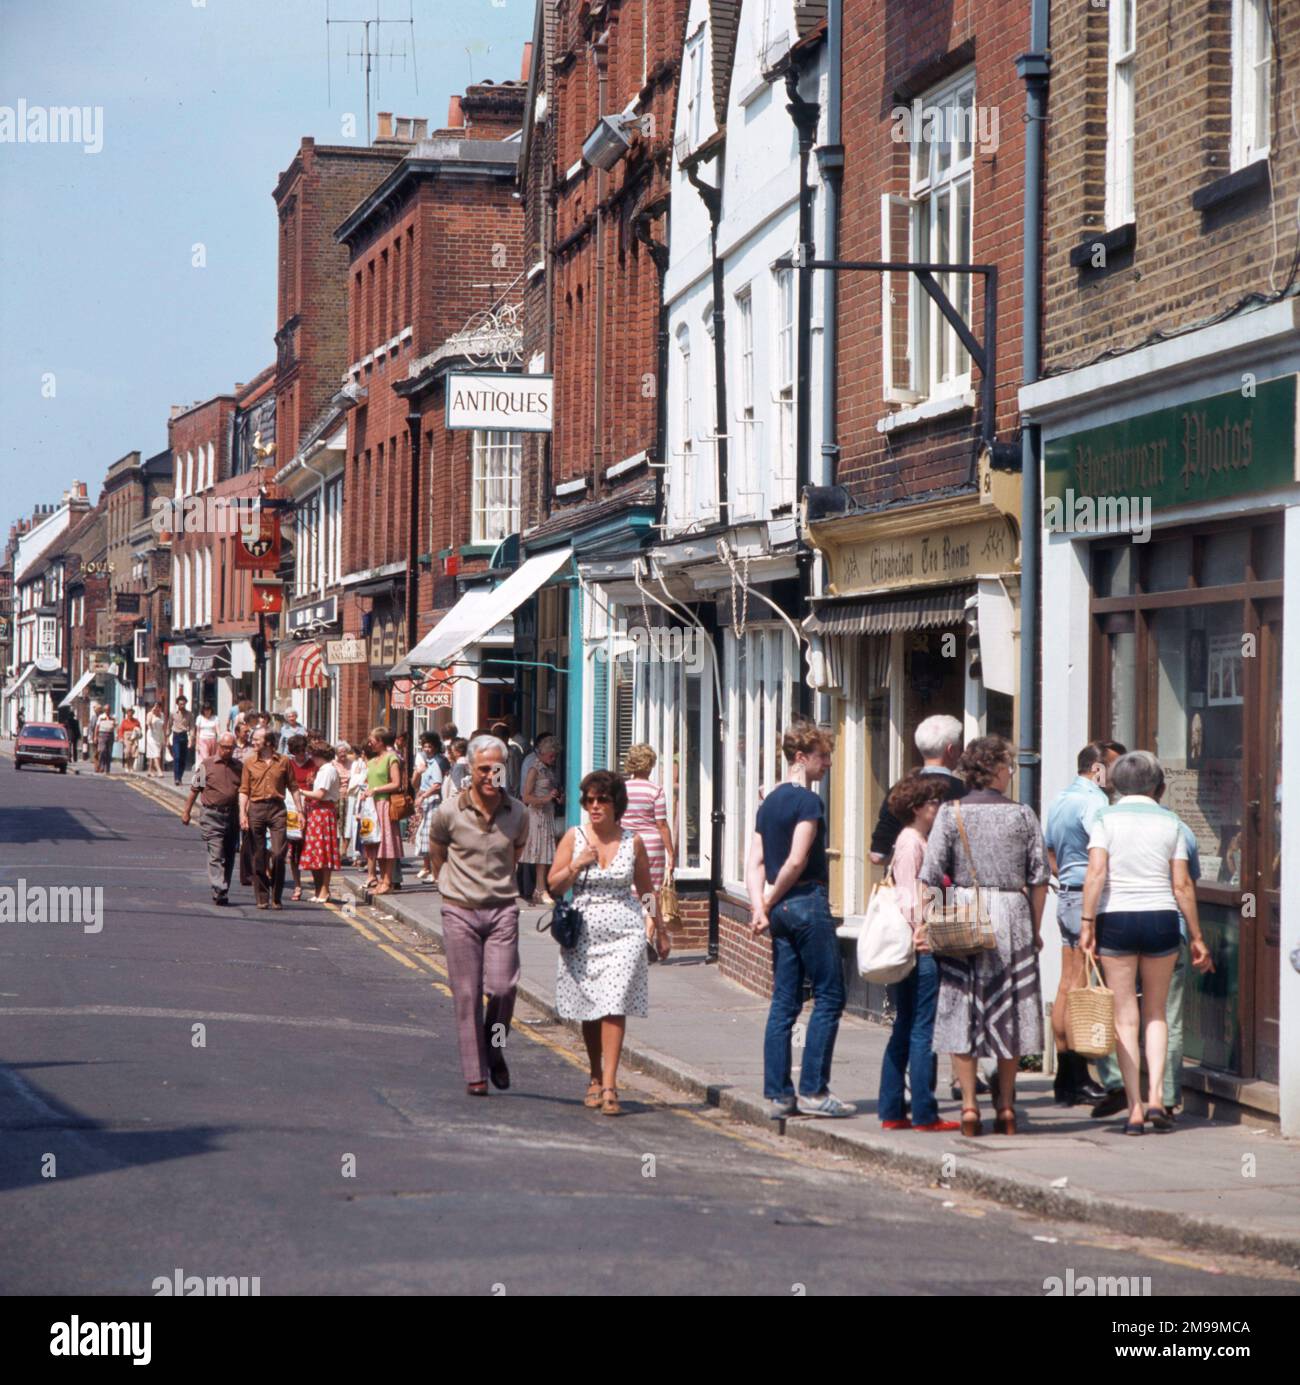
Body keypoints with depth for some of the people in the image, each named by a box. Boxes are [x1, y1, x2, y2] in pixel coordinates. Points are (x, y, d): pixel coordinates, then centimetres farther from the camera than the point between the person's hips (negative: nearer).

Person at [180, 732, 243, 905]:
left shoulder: (239, 767, 11)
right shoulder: (206, 765, 2)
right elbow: (194, 790, 6)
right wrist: (186, 811, 4)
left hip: (232, 815, 4)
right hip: (212, 815, -4)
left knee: (229, 857, 8)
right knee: (216, 856, -12)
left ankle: (222, 892, 17)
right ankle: (219, 892, -19)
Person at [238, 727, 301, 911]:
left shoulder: (284, 761, 6)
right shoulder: (249, 763, 8)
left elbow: (292, 787, 9)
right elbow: (244, 790, 5)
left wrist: (299, 810, 4)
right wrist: (242, 814, -5)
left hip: (277, 808, -1)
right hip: (256, 808, 1)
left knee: (278, 853, -10)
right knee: (258, 856, 2)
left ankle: (276, 897, 2)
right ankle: (262, 898, 10)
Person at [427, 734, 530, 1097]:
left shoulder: (517, 813, -1)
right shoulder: (449, 811, -7)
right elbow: (436, 853, 12)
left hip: (502, 910, 1)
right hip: (460, 912, -1)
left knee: (503, 987, -11)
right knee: (467, 994, 0)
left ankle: (495, 1050, 16)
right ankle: (475, 1073, 8)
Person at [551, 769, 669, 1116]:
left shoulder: (633, 842, 4)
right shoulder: (574, 838, 4)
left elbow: (646, 890, 15)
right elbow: (553, 886, 4)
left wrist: (660, 931, 20)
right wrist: (578, 864, -12)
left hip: (624, 934, -1)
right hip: (583, 934, 1)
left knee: (614, 1007, -13)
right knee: (589, 1011, 9)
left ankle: (609, 1086, -16)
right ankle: (596, 1079, 27)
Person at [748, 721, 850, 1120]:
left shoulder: (769, 802, 15)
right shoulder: (808, 801, -11)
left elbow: (755, 862, 8)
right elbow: (796, 861, -17)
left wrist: (760, 907, -1)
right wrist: (771, 901, -4)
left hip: (781, 909, 8)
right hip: (808, 904, -8)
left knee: (784, 1003, 8)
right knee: (829, 997, -2)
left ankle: (778, 1095, 7)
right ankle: (813, 1091, -5)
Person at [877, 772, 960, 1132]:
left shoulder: (919, 840, 18)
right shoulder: (912, 841, -11)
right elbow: (909, 896, -17)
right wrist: (920, 932, -20)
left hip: (913, 950, 10)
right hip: (920, 949, -10)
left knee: (904, 1030, 11)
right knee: (923, 1031, -7)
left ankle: (891, 1111, 14)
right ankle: (924, 1113, -5)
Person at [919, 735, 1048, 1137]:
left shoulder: (951, 812, -1)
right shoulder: (1022, 814, 2)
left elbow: (931, 875, -6)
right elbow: (1039, 877, 3)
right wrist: (1035, 930, 12)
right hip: (1012, 915, 1)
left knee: (961, 1011, 4)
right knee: (1009, 1012, 8)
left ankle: (969, 1104, 0)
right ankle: (1006, 1108, 11)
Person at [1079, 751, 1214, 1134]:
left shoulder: (1106, 819, -1)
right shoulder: (1170, 822, 4)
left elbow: (1096, 873, -13)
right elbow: (1182, 885, 2)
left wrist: (1087, 923, -11)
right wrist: (1196, 937, 7)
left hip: (1116, 919, -1)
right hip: (1161, 919, 1)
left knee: (1125, 1017, 4)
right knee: (1155, 1013, 16)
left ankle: (1135, 1109, 0)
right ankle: (1155, 1097, 2)